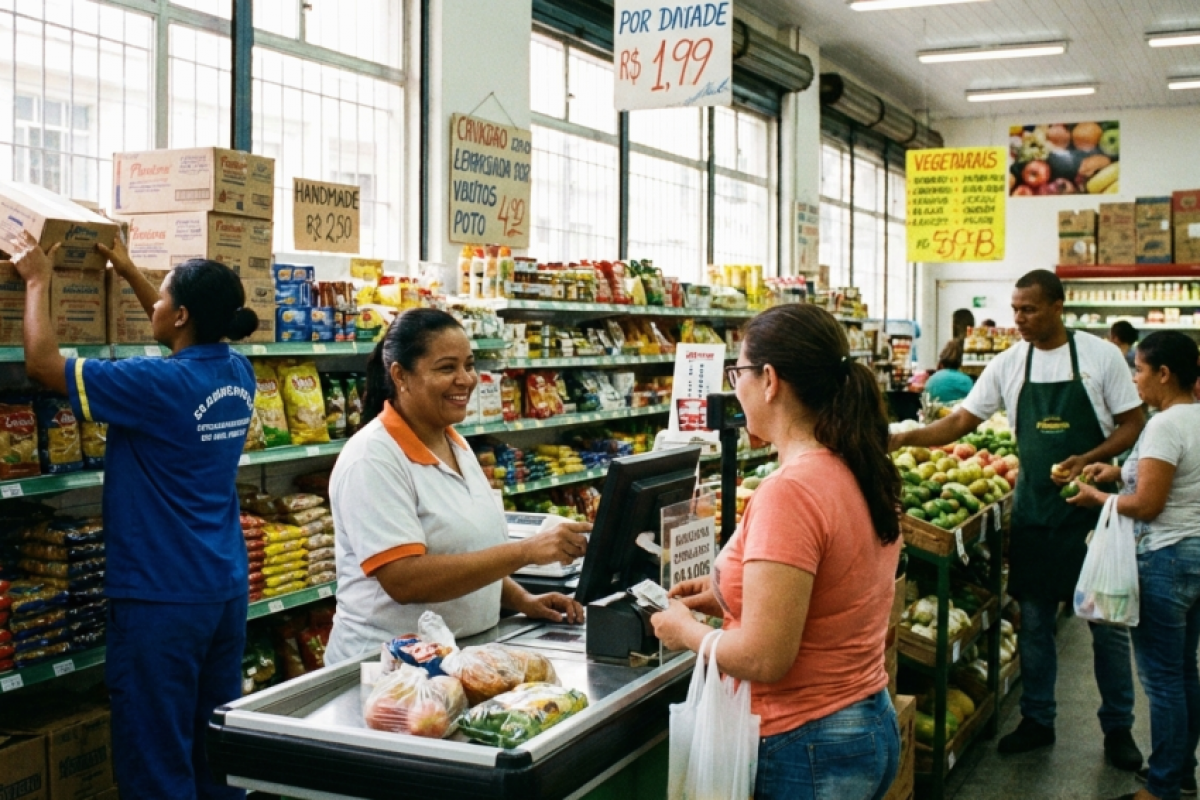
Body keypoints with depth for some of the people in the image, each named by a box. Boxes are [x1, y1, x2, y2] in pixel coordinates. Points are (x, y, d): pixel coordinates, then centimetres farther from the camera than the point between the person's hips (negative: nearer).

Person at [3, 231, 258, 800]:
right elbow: (189, 340, 25)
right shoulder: (237, 374, 2)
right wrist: (130, 273, 30)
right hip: (227, 589, 8)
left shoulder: (159, 385, -19)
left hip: (161, 597, -7)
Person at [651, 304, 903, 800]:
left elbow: (763, 658, -25)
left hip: (807, 748, -8)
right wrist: (728, 596, 11)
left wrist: (687, 631, -7)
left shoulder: (789, 492, -24)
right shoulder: (860, 472, 2)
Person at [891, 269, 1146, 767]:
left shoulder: (1100, 356, -6)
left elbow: (1134, 424, -3)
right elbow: (959, 423, 1)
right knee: (1033, 619, 10)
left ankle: (1118, 727, 20)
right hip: (1034, 510, 3)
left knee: (1108, 621, 6)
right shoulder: (1008, 365, 1)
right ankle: (1037, 721, 23)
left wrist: (1087, 460, -18)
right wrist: (903, 438, -13)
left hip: (1092, 504, -3)